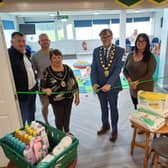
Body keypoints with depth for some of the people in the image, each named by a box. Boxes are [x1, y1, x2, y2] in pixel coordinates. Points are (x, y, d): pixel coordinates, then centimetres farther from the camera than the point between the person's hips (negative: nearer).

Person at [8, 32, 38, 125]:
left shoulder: (25, 53, 8)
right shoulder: (9, 55, -18)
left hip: (32, 90, 8)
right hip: (21, 93, -8)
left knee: (31, 116, 26)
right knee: (22, 121, 3)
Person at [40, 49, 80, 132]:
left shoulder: (67, 68, -2)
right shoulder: (47, 71, -12)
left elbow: (74, 82, 4)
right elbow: (42, 87, -8)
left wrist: (77, 96, 5)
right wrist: (46, 90, -31)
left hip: (69, 98, 3)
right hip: (56, 100, -3)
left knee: (67, 117, 20)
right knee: (59, 118, 11)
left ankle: (67, 132, 46)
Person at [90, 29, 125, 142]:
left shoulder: (119, 50, -10)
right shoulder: (96, 51, -1)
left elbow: (118, 69, -19)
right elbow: (93, 68, -2)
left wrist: (109, 84, -29)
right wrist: (94, 83, -15)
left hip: (113, 85, -3)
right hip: (100, 85, 3)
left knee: (113, 108, 14)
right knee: (103, 107, 20)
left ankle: (114, 129, 35)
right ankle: (105, 125, 43)